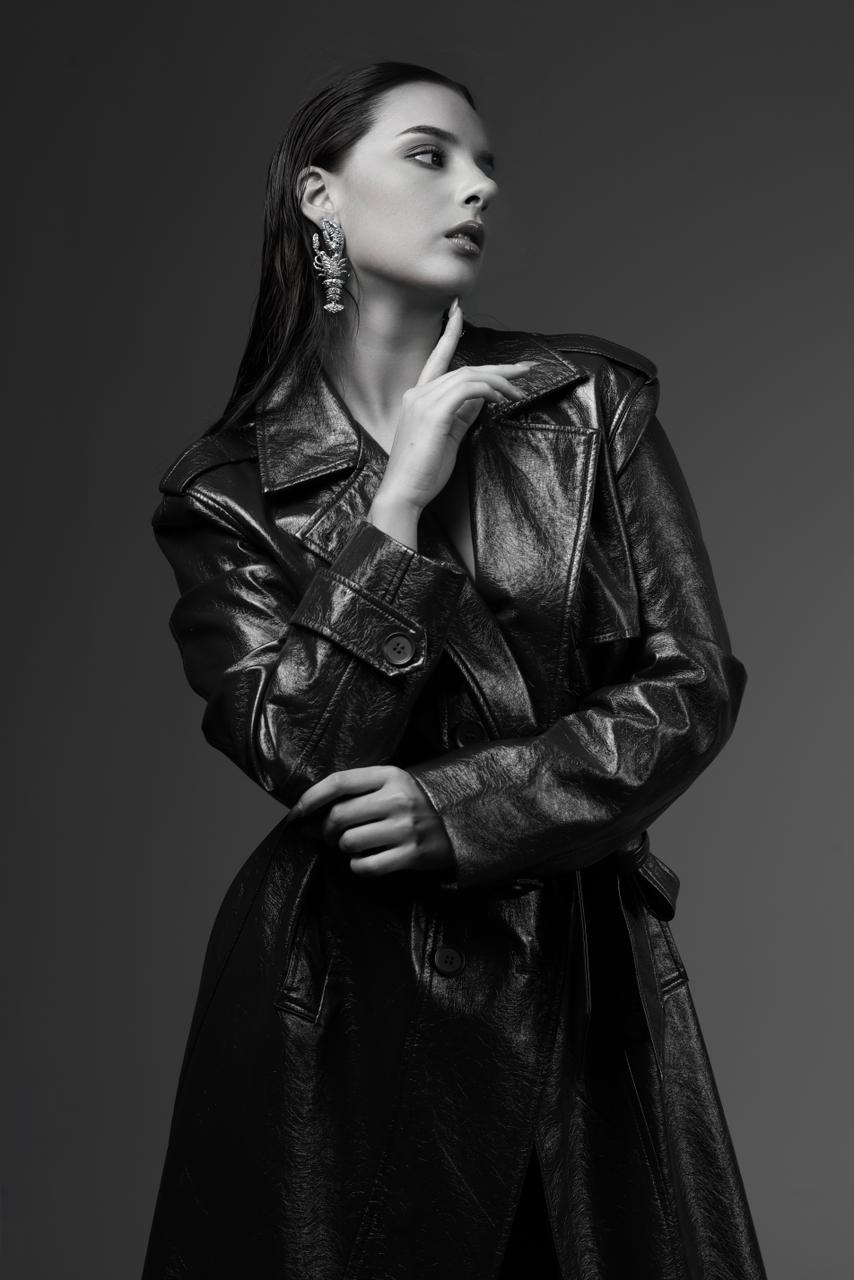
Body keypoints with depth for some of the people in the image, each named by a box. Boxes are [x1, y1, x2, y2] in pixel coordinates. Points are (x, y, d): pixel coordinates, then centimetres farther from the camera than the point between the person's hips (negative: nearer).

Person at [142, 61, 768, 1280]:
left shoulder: (592, 402, 0)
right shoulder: (228, 489, -1)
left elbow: (692, 685, -3)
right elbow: (301, 752, -12)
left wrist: (458, 806, -14)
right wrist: (399, 502, -15)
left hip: (584, 960, 2)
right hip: (344, 988, -1)